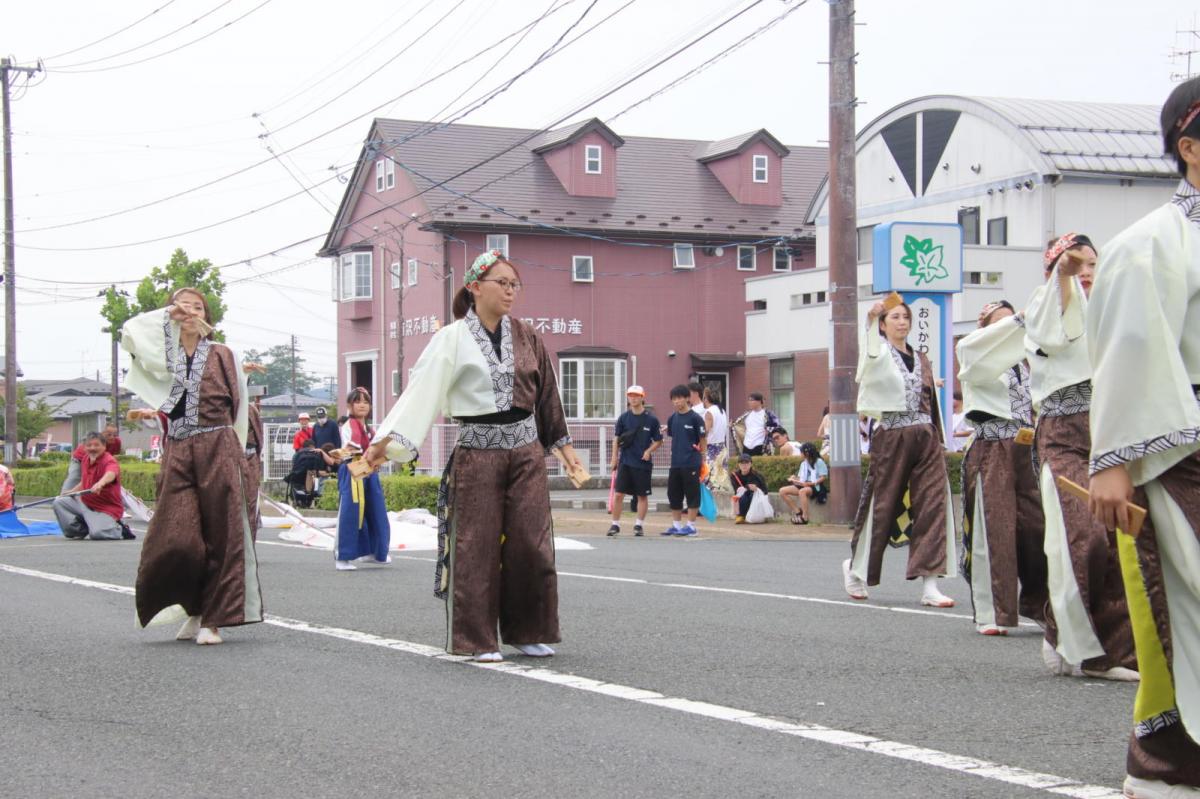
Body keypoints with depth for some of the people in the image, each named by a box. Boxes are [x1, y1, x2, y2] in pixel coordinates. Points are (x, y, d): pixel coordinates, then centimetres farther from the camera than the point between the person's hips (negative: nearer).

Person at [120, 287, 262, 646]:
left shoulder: (222, 355, 8)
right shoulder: (163, 356, 12)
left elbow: (238, 405, 8)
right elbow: (131, 334, -4)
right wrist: (166, 314, 1)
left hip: (218, 450, -2)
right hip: (178, 453, 2)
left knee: (220, 536, -5)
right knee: (176, 538, -7)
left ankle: (212, 619, -1)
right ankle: (195, 608, 15)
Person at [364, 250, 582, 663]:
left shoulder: (526, 336, 8)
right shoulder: (452, 339, -4)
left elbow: (547, 394, 14)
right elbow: (421, 391, -10)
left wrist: (564, 445, 14)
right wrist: (386, 440, -19)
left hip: (526, 452, 4)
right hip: (477, 454, -3)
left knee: (531, 544, 1)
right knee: (478, 546, -1)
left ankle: (528, 632, 13)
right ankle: (479, 639, 8)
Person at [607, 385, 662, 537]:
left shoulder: (651, 419, -4)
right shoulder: (624, 418, 2)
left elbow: (658, 441, 4)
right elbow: (617, 439, 10)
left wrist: (649, 451, -11)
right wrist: (614, 458, 6)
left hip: (643, 463, -1)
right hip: (625, 462, 1)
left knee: (642, 495, 6)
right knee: (618, 494, -2)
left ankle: (639, 525, 18)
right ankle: (615, 525, 7)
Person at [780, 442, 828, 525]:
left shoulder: (819, 462, -2)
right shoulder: (803, 463, 21)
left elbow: (823, 477, -8)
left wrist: (811, 483, -19)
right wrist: (794, 479, -4)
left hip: (815, 486, -8)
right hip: (803, 485, 8)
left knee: (802, 491, -43)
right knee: (782, 491, -12)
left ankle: (805, 518, -39)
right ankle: (797, 511, -12)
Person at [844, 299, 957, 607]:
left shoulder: (921, 359, 18)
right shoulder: (879, 353, 1)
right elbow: (871, 355, -25)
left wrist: (938, 439, 14)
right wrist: (871, 321, -40)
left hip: (926, 437, 5)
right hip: (892, 437, -5)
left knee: (932, 506, -7)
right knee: (883, 504, 2)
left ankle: (929, 584, -9)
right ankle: (855, 567, 25)